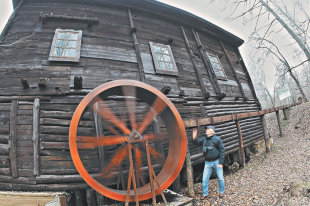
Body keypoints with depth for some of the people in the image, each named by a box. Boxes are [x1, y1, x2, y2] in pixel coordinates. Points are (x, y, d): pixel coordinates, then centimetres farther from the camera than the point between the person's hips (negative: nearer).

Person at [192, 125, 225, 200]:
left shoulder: (217, 139, -11)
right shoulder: (204, 139, 3)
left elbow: (222, 151, -11)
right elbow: (196, 141, 5)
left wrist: (220, 163, -14)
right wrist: (194, 133, -11)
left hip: (216, 161, -4)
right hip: (207, 163, 4)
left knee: (220, 178, 10)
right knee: (205, 179, 6)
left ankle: (221, 192, 33)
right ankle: (205, 194, 23)